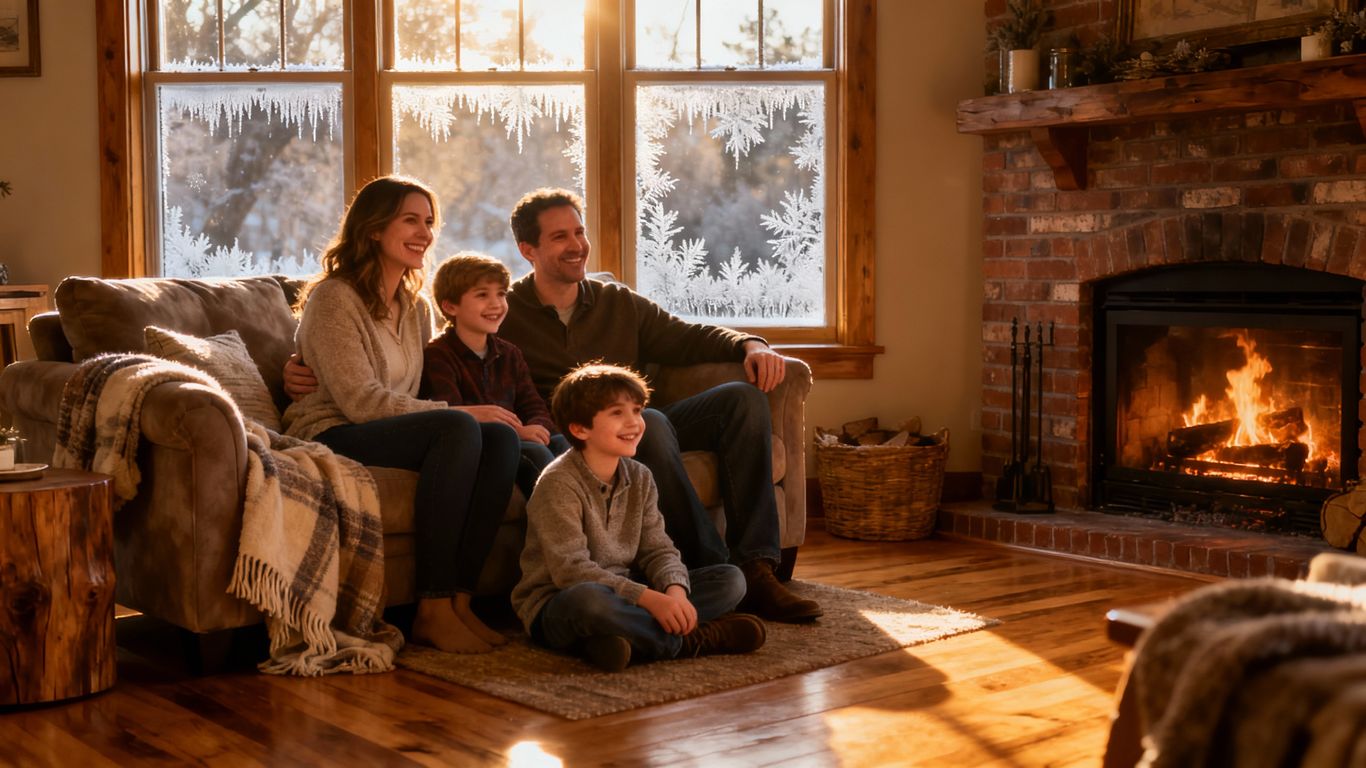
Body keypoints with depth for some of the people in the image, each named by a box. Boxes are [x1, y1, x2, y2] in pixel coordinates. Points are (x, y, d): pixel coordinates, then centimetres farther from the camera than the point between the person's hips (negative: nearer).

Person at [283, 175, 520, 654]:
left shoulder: (417, 308, 17)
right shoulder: (333, 298, -8)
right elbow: (360, 400, -18)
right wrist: (462, 413, -19)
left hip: (393, 435, 7)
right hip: (328, 438, -7)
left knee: (501, 438, -20)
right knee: (459, 429, -32)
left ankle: (458, 598, -23)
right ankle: (433, 610, -29)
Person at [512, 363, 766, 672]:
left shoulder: (639, 478, 6)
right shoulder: (559, 483, -17)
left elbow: (657, 550, 3)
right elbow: (571, 569, -24)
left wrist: (675, 589, -20)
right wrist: (648, 598, -31)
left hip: (622, 594, 7)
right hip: (557, 606, -7)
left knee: (730, 579, -2)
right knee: (587, 599, -43)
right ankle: (690, 641, -22)